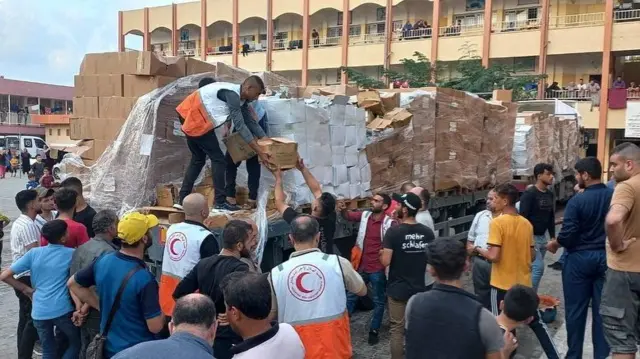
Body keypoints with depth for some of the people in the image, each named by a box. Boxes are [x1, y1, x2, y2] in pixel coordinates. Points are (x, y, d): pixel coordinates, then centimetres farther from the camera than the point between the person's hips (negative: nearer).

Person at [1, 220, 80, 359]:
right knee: (76, 343, 18)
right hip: (62, 310, -3)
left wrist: (27, 289, 8)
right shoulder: (71, 254, -2)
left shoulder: (34, 253, 2)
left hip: (39, 311, 3)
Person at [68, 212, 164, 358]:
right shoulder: (144, 279, -28)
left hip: (108, 346, 6)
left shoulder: (103, 261, -8)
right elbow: (155, 327, -25)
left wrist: (103, 306, 6)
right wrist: (164, 313, -4)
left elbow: (73, 284, 9)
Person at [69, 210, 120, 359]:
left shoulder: (80, 249, 4)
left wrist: (79, 306, 2)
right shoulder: (108, 252, -22)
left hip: (84, 313, 8)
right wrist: (84, 309, -13)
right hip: (100, 314, -8)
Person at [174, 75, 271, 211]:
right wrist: (259, 151, -24)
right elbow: (240, 125, -25)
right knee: (218, 159, -6)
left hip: (190, 117, 10)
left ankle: (182, 200, 19)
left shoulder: (241, 99, 7)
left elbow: (251, 122, 10)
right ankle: (220, 202, -2)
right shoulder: (232, 94, -22)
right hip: (195, 118, -10)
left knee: (198, 159, 17)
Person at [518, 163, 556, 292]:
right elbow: (523, 218, -19)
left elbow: (551, 217, 17)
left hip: (542, 237, 8)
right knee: (538, 267, -11)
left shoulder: (550, 194, 9)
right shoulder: (529, 194, -15)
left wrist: (553, 237, 13)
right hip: (531, 237, -8)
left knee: (533, 268, 11)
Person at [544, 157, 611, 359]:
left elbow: (567, 235, -17)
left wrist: (554, 245, 2)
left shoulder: (577, 201, -15)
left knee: (575, 310, 8)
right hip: (606, 258, 4)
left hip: (579, 258, -4)